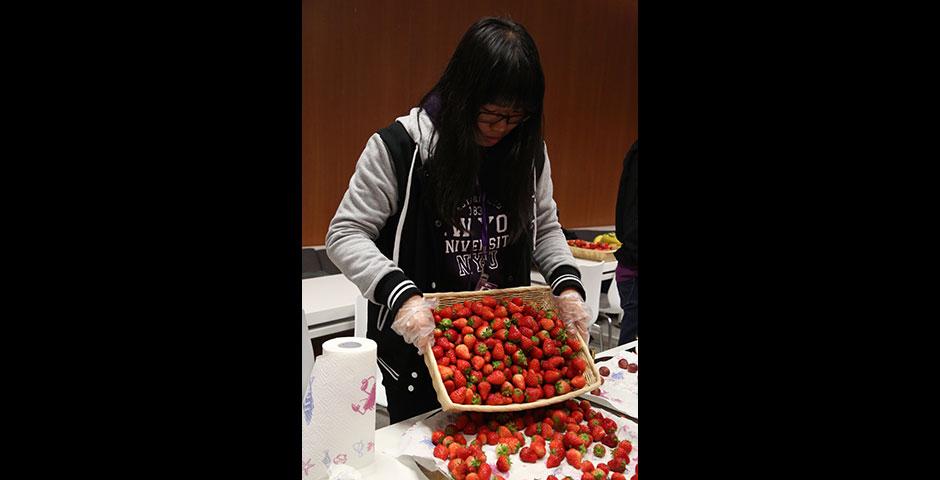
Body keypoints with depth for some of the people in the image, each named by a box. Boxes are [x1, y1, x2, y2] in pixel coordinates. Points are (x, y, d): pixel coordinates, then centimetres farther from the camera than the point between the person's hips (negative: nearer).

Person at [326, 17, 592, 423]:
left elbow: (545, 227, 10)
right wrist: (400, 295, -28)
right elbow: (346, 234, -14)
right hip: (420, 344, -4)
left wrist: (567, 283, -7)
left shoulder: (527, 149, -1)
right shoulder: (398, 147, -16)